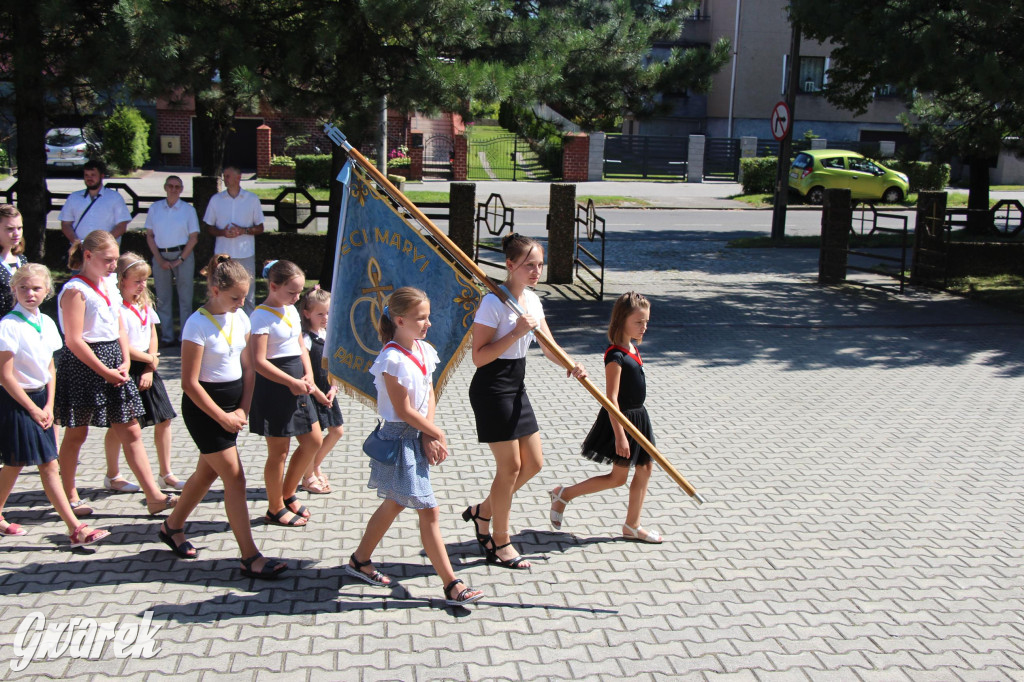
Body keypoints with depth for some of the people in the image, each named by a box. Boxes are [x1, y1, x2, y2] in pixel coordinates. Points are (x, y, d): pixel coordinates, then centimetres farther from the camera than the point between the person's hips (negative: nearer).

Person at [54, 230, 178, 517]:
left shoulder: (110, 284, 10)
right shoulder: (75, 290, -14)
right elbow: (74, 340, -18)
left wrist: (125, 363, 1)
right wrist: (106, 372, -15)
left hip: (112, 364, 7)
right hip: (82, 366, -7)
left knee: (131, 432, 5)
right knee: (76, 434, 7)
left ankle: (153, 496, 5)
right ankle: (70, 497, 23)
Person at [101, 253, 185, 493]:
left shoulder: (145, 304, 10)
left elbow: (153, 337, 10)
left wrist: (149, 370, 0)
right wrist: (150, 359, -6)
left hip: (147, 368, 7)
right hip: (125, 369, -7)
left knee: (163, 419, 6)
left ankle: (166, 473, 16)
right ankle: (112, 475, 21)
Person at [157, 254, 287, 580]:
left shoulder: (240, 318, 2)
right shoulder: (197, 325, -19)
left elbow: (247, 367, 8)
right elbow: (190, 383, -18)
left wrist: (243, 409, -1)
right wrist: (223, 418, -15)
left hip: (233, 402, 7)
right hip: (203, 407, -7)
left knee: (207, 473, 19)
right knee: (235, 479, -8)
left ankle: (172, 526, 41)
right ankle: (250, 558, -2)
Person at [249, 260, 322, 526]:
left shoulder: (291, 311, 10)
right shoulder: (262, 316, -15)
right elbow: (259, 362, -20)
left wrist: (308, 376, 0)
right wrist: (292, 382, -20)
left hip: (296, 386, 9)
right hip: (274, 387, -9)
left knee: (314, 441, 13)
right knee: (278, 451, 2)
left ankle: (288, 494, 30)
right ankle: (276, 509, 18)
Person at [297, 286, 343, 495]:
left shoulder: (328, 333, 7)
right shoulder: (306, 338, -17)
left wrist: (333, 389, 0)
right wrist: (317, 393, -14)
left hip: (327, 392, 8)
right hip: (312, 393, -8)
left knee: (337, 431, 15)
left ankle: (316, 466, 32)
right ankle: (308, 477, 17)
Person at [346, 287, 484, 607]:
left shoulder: (424, 351, 5)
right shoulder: (393, 359, -21)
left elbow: (430, 395, 7)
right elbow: (405, 411, -19)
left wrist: (429, 435, -6)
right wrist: (438, 435, -10)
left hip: (418, 436, 9)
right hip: (400, 438, -9)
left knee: (395, 504, 20)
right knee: (429, 513, -4)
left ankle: (360, 561, 37)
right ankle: (452, 586, 3)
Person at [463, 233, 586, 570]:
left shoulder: (532, 300, 8)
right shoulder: (494, 303, -17)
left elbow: (548, 347, 10)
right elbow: (479, 357, -19)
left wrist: (570, 365, -9)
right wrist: (516, 332, -25)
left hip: (516, 388, 9)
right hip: (491, 389, -9)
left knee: (533, 462, 12)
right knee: (510, 466, -1)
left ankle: (482, 512, 30)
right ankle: (500, 543, 15)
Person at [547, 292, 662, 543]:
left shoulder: (633, 348, 7)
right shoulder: (616, 355, -21)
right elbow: (611, 399, -24)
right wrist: (619, 435, -25)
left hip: (638, 417, 9)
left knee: (644, 469, 11)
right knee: (618, 477, -1)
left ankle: (632, 525, 22)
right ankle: (564, 494, 12)